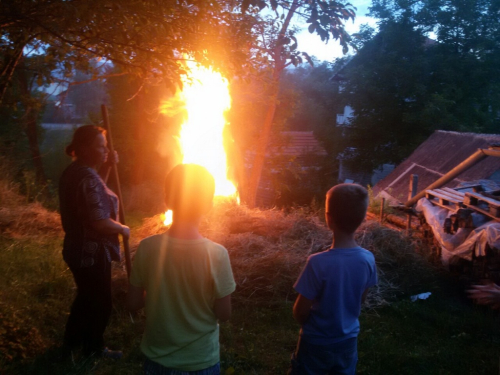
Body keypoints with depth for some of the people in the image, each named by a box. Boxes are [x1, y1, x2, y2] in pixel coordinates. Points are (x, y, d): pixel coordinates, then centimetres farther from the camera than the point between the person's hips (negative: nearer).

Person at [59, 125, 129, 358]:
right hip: (92, 252, -10)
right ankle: (93, 348, 30)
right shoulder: (87, 178, -26)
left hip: (78, 249, 10)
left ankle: (72, 342, 42)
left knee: (86, 296, 26)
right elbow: (100, 222, -30)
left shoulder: (73, 172, 5)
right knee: (99, 302, 11)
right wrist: (123, 229, -12)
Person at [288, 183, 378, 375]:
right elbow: (361, 299, 2)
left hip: (317, 343, -4)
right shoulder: (368, 259, -15)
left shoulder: (318, 262, -30)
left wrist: (308, 323, 3)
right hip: (348, 340, 4)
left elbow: (300, 311, -19)